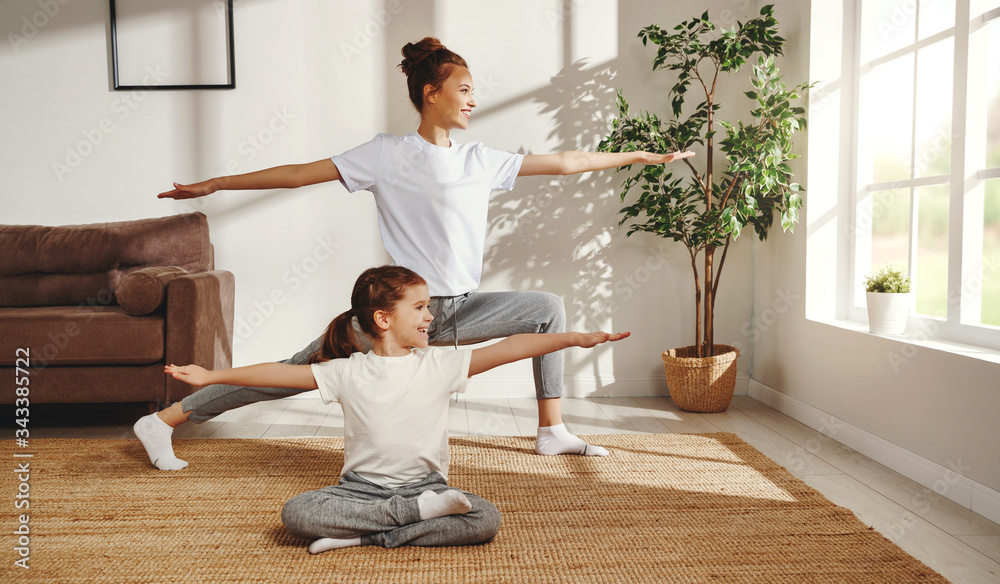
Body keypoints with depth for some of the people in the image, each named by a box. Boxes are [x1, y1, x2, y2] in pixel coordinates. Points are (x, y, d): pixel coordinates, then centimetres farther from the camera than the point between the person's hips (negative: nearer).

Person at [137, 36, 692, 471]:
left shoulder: (480, 159, 8)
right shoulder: (386, 155, -6)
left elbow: (564, 162, 13)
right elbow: (300, 173, -5)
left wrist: (643, 156, 17)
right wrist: (214, 184, -4)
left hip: (461, 312, 6)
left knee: (548, 307, 4)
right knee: (304, 370, -8)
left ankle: (552, 430, 14)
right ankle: (163, 420, 4)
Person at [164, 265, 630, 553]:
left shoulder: (440, 364, -2)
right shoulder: (348, 371, -2)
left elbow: (506, 349, -11)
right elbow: (281, 373, 0)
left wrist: (574, 337, -17)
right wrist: (211, 376, -1)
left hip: (426, 482, 1)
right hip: (362, 487, 0)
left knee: (486, 519, -27)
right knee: (296, 513, -26)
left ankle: (360, 535, -20)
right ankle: (417, 515, -23)